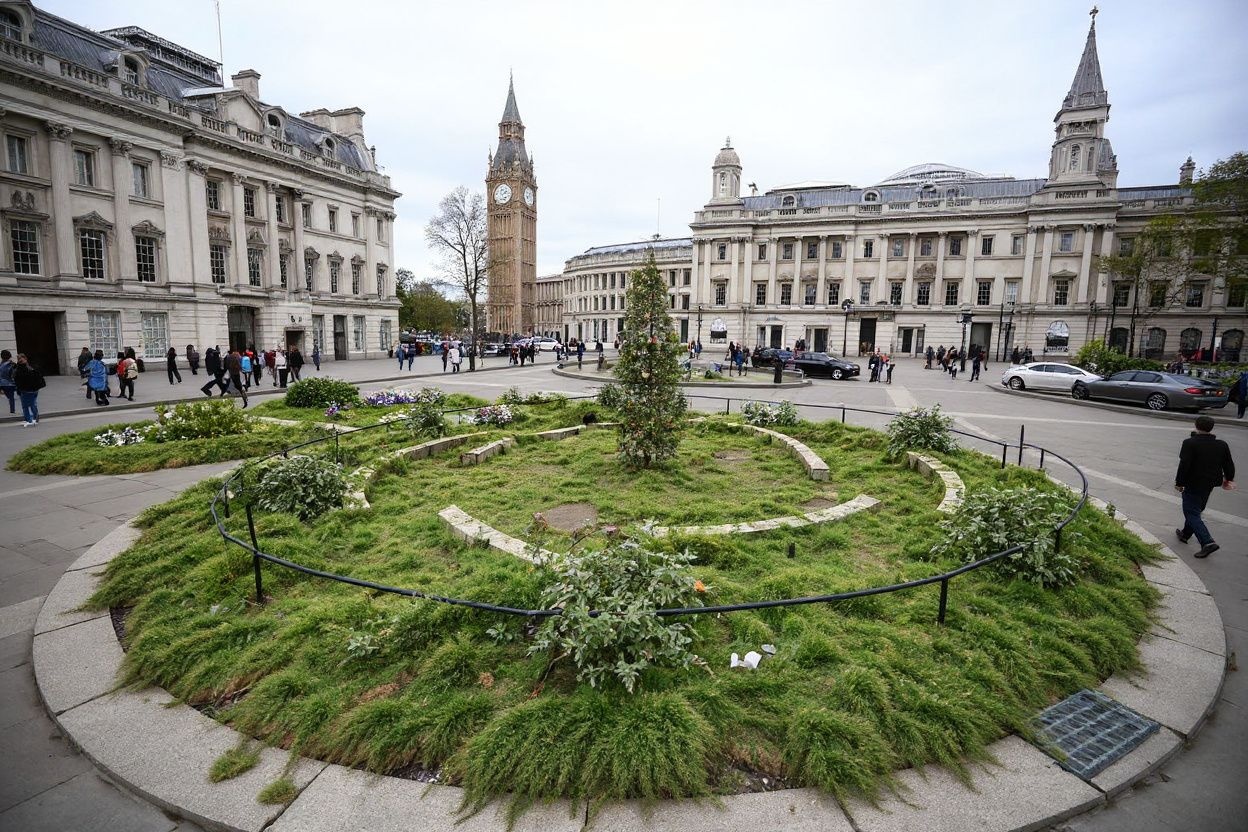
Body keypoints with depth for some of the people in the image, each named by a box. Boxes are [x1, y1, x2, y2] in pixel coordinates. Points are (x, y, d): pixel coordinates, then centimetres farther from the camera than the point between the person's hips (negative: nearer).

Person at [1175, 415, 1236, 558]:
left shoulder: (1190, 443, -17)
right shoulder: (1222, 445, 2)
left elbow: (1184, 465, -21)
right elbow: (1229, 465, 11)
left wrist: (1179, 483, -11)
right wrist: (1228, 479, 29)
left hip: (1193, 484, -7)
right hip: (1210, 484, 7)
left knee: (1192, 513, -3)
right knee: (1195, 510, 22)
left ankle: (1207, 542, -16)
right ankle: (1186, 534, 35)